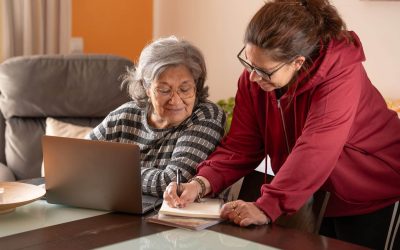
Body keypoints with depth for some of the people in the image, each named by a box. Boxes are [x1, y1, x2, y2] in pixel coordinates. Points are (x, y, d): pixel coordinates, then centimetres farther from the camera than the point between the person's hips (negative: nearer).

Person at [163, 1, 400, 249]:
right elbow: (240, 146, -12)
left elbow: (314, 152, -39)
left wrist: (267, 207, -45)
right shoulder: (254, 77, -12)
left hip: (376, 199, -5)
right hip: (318, 199, 5)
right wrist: (202, 183, -28)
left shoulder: (341, 72, -29)